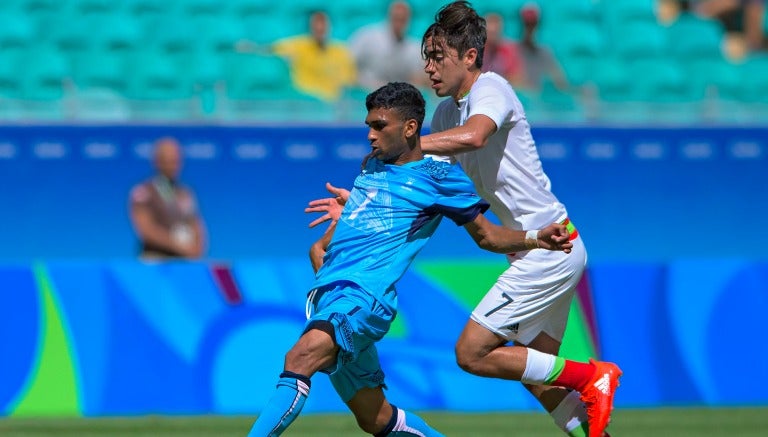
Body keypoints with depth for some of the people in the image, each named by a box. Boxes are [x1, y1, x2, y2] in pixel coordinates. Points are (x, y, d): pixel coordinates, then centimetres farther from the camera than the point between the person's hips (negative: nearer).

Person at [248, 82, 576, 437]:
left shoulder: (438, 175, 2)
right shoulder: (371, 168, 20)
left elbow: (487, 236, 9)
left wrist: (536, 238, -6)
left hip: (364, 297, -8)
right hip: (326, 294, 8)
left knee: (300, 358, -33)